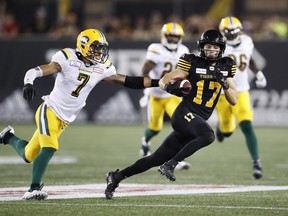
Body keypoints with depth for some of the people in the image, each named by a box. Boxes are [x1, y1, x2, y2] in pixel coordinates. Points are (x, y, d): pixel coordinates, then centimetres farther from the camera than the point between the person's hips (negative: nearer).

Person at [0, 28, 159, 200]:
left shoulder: (102, 68, -1)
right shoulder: (68, 58, -16)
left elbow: (128, 81, -1)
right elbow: (37, 71, -24)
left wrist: (159, 83, -7)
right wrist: (28, 83, -45)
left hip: (64, 120, 6)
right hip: (50, 110, -6)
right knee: (49, 148, -25)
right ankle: (34, 189, -17)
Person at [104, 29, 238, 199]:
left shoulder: (226, 66, 12)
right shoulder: (192, 63, -1)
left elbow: (234, 101, 11)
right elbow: (163, 81, 2)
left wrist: (225, 83, -7)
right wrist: (171, 88, -21)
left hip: (199, 120, 5)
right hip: (184, 113, -5)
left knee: (157, 159, 6)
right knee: (208, 136, -34)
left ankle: (116, 177, 17)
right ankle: (170, 165, -25)